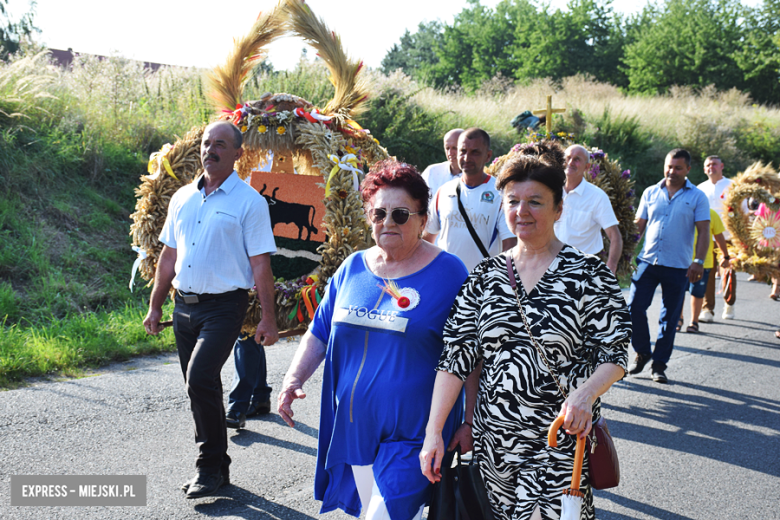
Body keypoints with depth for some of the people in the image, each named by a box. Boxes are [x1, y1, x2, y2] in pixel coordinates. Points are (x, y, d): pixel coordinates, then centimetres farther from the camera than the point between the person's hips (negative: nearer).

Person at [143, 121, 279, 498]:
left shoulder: (249, 202, -5)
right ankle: (216, 467, 26)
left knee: (200, 378, -19)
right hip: (184, 306, 6)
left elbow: (261, 265, -8)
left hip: (224, 307, -6)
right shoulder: (182, 198, 12)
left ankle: (210, 465, -3)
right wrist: (155, 306, 16)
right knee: (200, 387, 12)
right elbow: (168, 257, 18)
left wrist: (268, 319, -11)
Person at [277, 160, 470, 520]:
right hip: (356, 427, 5)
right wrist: (294, 379, 0)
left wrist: (469, 424, -6)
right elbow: (319, 332, 13)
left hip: (412, 434, -5)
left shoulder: (447, 273, -7)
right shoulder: (352, 268, 7)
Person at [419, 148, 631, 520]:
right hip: (493, 440, 4)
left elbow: (614, 354, -6)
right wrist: (434, 431, -2)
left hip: (561, 445, -3)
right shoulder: (485, 277, 6)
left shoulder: (588, 274, -4)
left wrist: (584, 393, -27)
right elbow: (456, 356, 4)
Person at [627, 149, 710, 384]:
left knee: (669, 318, 4)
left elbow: (703, 232, 0)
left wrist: (698, 261, -11)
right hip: (647, 261, 2)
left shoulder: (697, 197, 2)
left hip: (678, 267, -2)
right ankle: (642, 352, 16)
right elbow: (639, 225, 14)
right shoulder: (651, 193, 9)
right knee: (634, 307, -6)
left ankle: (659, 364, 15)